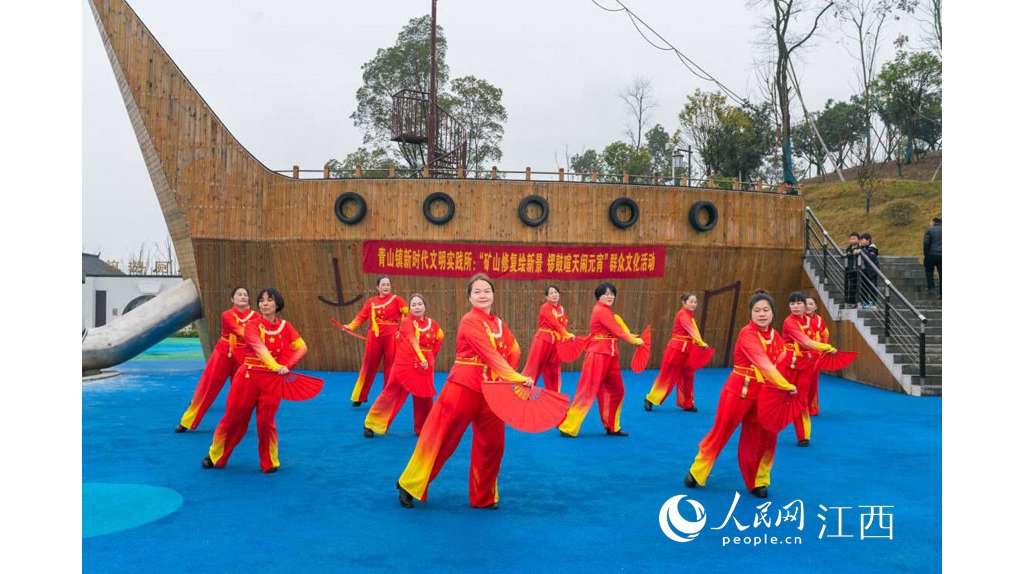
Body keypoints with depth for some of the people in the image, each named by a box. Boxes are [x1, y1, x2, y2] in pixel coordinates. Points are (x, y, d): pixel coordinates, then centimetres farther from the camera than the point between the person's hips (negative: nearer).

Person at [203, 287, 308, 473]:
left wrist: (287, 366, -17)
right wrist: (276, 367, -43)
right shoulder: (252, 325, -9)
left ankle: (270, 462, 17)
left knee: (266, 421, -2)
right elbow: (260, 348, -26)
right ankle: (216, 456, 28)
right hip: (249, 377, -1)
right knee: (234, 418, 7)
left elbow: (302, 347, -1)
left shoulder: (285, 326, 1)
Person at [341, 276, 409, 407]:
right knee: (368, 365, 5)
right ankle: (360, 396, 17)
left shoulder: (396, 299, 1)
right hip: (374, 336, 1)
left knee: (390, 367, 6)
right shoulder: (371, 302, 6)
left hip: (391, 336, -1)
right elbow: (361, 316, 1)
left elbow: (408, 313, -5)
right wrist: (350, 326, -13)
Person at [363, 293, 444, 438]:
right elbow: (412, 341, -28)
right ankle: (371, 424, 16)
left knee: (424, 398, 8)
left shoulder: (432, 323, 4)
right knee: (391, 394, 2)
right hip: (405, 364, -4)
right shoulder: (407, 322, -12)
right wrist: (421, 359, -41)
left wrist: (432, 353, 10)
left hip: (426, 365, 4)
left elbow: (440, 337, 23)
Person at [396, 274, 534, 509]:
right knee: (440, 439, 2)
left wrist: (508, 380, -3)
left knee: (492, 444, 7)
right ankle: (410, 485, 19)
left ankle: (484, 496, 23)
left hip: (490, 392, 6)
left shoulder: (499, 324, 8)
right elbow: (490, 355, -24)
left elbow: (514, 352, 12)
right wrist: (517, 378, -31)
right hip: (464, 388, -6)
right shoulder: (470, 321, -14)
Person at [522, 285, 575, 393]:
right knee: (533, 367, -5)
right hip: (543, 341, -6)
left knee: (554, 372, 11)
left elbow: (564, 326, 7)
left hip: (556, 343, 6)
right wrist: (568, 335, -29)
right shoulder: (545, 308, -10)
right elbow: (555, 324, -20)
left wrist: (564, 338, -12)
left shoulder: (561, 310, 12)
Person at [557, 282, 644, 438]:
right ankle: (568, 427, 0)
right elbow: (619, 332, -15)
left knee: (616, 391, 14)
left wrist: (631, 337, -2)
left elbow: (615, 331, 11)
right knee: (587, 392, -6)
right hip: (598, 355, -10)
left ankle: (612, 427, 25)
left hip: (609, 356, 10)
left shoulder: (605, 311, 16)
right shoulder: (602, 311, -14)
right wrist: (636, 341, -2)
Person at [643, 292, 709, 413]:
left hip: (686, 350, 9)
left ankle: (687, 404, 23)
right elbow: (691, 330, -28)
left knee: (687, 377, 13)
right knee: (667, 376, -3)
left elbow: (692, 331, 12)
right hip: (676, 349, -9)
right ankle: (650, 399, 6)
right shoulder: (683, 314, -15)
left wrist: (699, 344, -1)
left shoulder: (689, 315, 14)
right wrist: (701, 343, -38)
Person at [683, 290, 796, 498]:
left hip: (763, 392, 6)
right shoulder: (747, 334, -20)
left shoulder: (775, 336, 3)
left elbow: (778, 365, 6)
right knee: (720, 432, 5)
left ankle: (758, 481, 25)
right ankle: (697, 472, 23)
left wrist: (782, 388, -9)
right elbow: (764, 365, -29)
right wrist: (787, 386, -32)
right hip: (739, 390, -6)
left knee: (764, 437, 7)